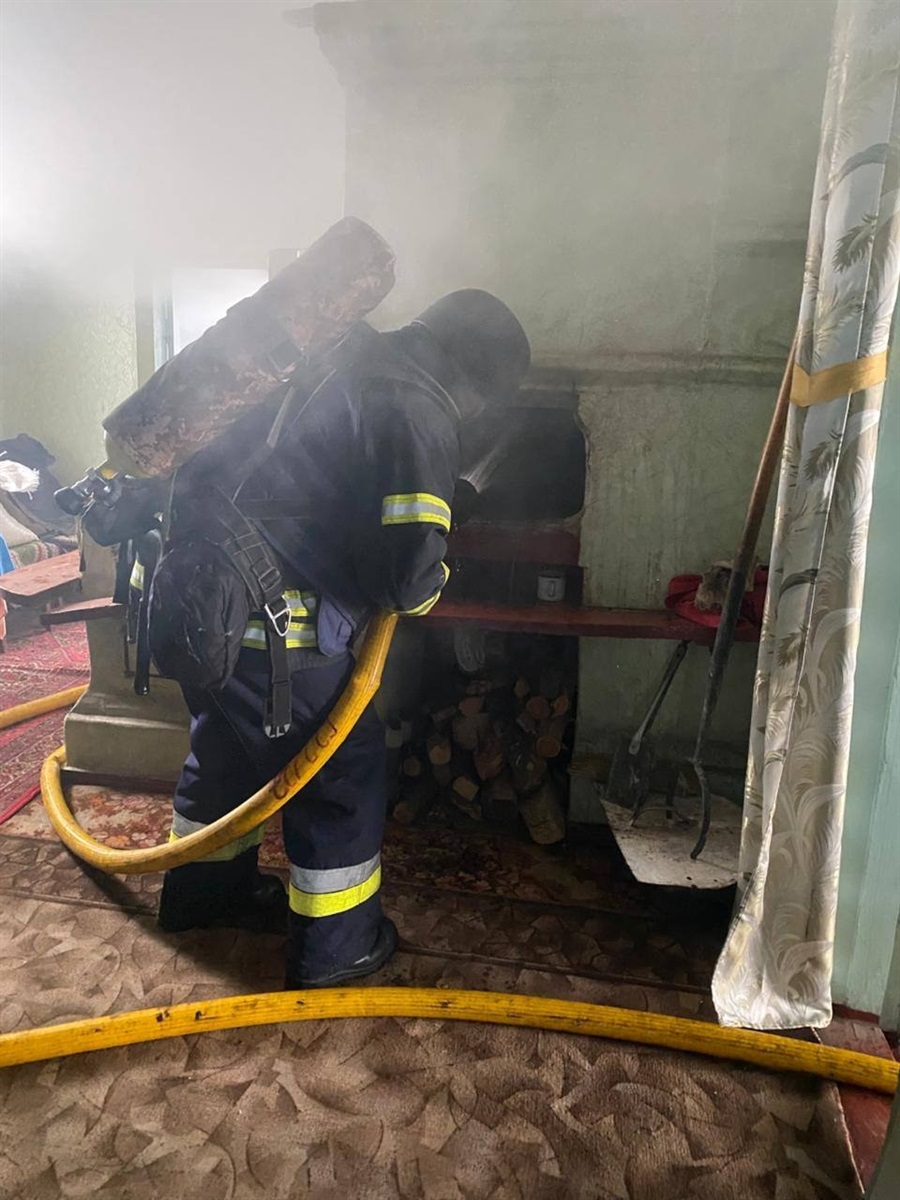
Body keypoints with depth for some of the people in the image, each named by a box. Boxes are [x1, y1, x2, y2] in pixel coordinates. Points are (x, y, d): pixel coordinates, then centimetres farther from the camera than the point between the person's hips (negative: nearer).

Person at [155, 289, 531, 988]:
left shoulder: (336, 360, 13)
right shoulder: (419, 414, -13)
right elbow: (409, 574, -19)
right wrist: (429, 587, 4)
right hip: (267, 621, -9)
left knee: (226, 746, 27)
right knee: (344, 772, 10)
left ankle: (208, 891, 49)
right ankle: (335, 947, 28)